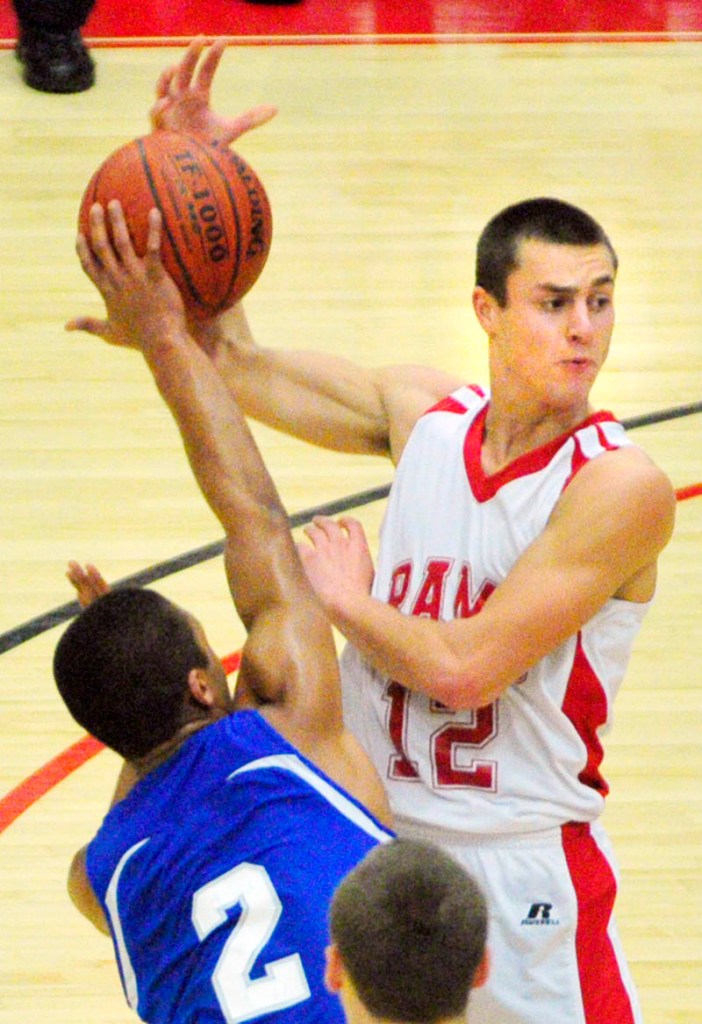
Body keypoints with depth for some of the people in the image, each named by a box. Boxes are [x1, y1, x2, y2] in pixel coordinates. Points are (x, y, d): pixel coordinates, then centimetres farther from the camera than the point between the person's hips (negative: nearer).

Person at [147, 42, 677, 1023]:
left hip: (522, 867, -5)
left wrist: (345, 600, -6)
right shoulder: (425, 413, 0)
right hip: (369, 836, 5)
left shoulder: (622, 487, -18)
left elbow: (464, 668, -23)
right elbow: (232, 365, 7)